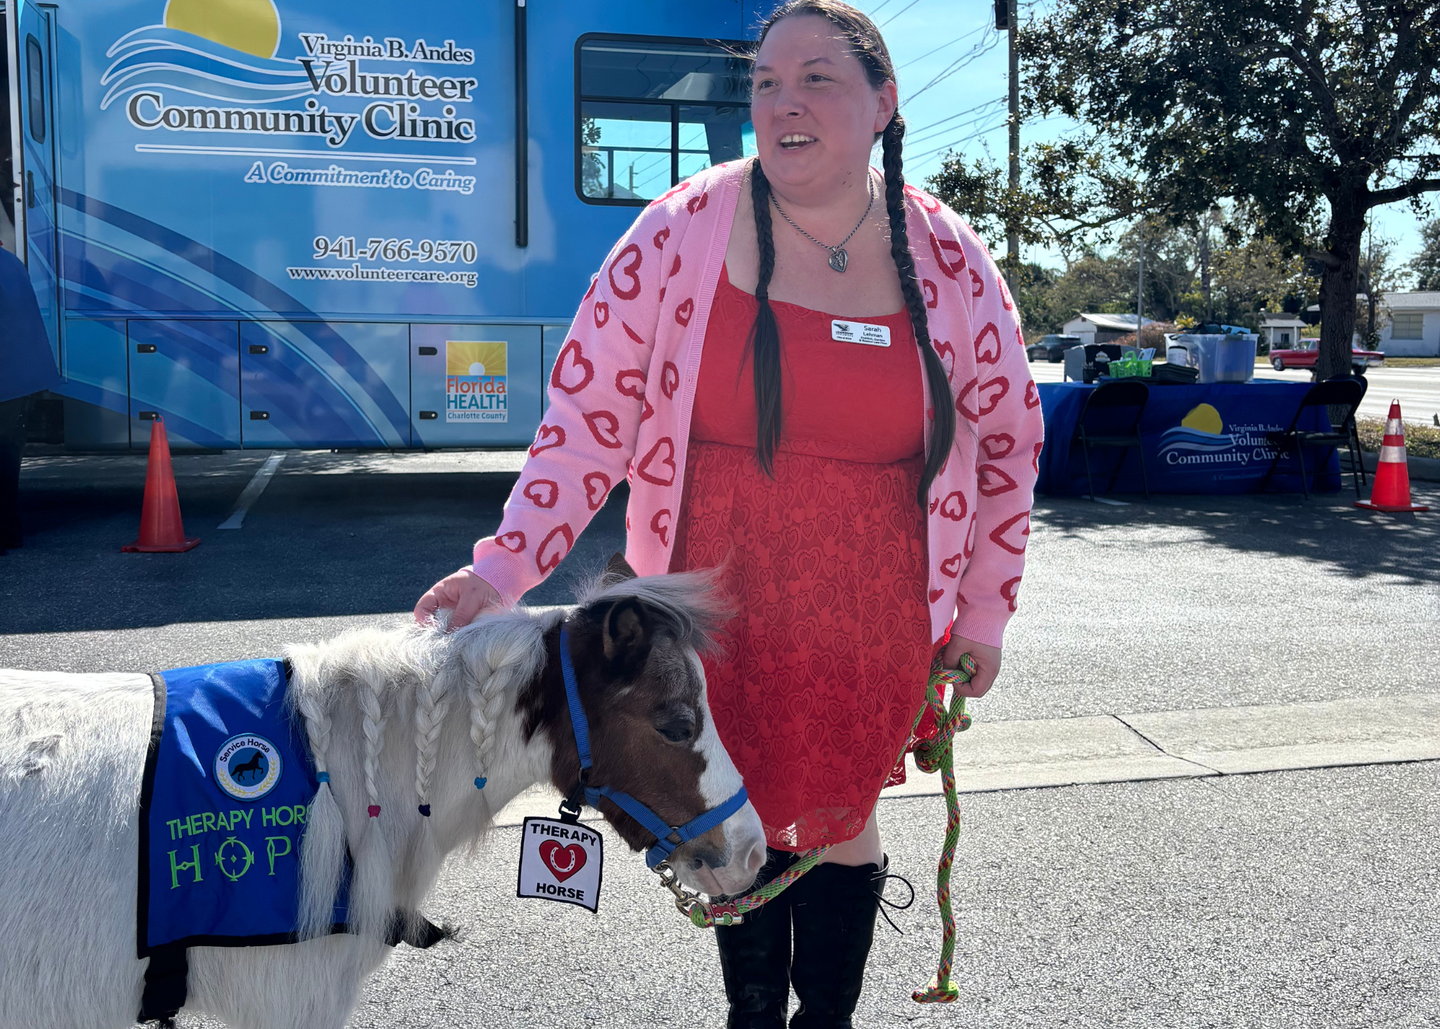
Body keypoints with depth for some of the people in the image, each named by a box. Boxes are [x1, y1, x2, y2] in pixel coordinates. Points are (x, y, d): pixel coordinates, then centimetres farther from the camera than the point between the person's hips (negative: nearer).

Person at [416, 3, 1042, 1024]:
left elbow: (1006, 440, 6)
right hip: (715, 612, 0)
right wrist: (505, 568, -14)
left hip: (870, 621, 0)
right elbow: (591, 410, -7)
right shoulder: (685, 230, -9)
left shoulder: (951, 262, -4)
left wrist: (982, 612, 8)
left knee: (837, 820, 13)